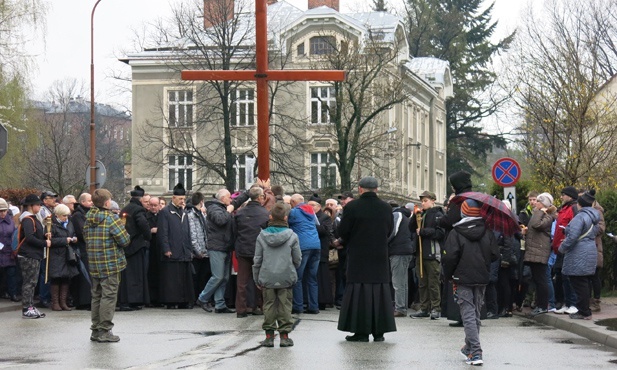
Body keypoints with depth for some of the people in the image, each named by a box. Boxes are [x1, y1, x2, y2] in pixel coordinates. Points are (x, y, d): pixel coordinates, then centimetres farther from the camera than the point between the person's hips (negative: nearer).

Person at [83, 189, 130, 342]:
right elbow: (125, 240, -15)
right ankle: (104, 331, -2)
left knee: (97, 296, 14)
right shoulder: (111, 218, -14)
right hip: (111, 264, -7)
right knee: (109, 296, -2)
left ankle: (96, 330, 18)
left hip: (94, 264, 7)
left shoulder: (88, 219, 7)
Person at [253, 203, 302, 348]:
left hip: (267, 277, 1)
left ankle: (269, 335, 9)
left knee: (269, 305, 9)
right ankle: (284, 335, 6)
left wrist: (257, 279, 11)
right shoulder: (292, 236, -6)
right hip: (286, 277, -1)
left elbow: (257, 260, 2)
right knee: (285, 305, 6)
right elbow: (297, 259, 2)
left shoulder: (262, 236, -3)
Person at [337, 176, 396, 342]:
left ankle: (361, 331, -1)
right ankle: (379, 331, 9)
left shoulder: (352, 207, -11)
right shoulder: (387, 208, 1)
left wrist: (344, 241, 14)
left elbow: (343, 232, -7)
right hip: (380, 257, 3)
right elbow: (389, 231, 10)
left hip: (358, 257, -3)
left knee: (359, 292, 1)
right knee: (379, 290, 8)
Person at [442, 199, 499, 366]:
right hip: (482, 279, 4)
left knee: (468, 316, -5)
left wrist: (448, 275, 1)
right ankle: (469, 348, 30)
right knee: (476, 314, 17)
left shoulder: (456, 233, -10)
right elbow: (495, 255, 1)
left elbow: (450, 257, -14)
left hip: (463, 279, -4)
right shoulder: (487, 232, 2)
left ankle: (475, 353, -15)